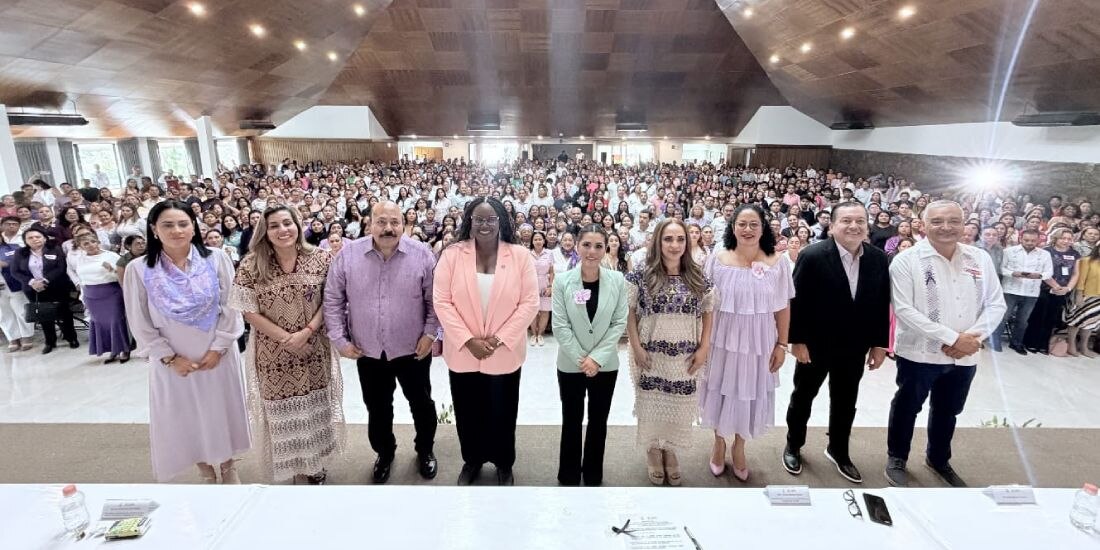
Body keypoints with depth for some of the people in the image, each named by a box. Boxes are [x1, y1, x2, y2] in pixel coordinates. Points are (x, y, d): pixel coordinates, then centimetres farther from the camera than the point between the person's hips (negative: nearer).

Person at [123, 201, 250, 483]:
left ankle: (227, 465, 37)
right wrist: (169, 358, -9)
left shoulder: (217, 259, -8)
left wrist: (218, 348, -11)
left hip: (217, 356, 0)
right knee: (186, 417, 12)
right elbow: (140, 324, -4)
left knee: (222, 409, 14)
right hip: (172, 361, 0)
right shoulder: (139, 270, -8)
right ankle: (205, 470, 35)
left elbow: (231, 308, -7)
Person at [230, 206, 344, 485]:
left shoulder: (320, 259, -5)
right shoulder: (251, 265, -8)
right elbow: (248, 311, -6)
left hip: (314, 350, 1)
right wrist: (285, 338, -12)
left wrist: (306, 332, -14)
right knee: (282, 410, 11)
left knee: (315, 407, 12)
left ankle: (315, 462, 34)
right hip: (273, 354, -1)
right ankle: (294, 465, 32)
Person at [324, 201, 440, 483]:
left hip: (412, 349, -1)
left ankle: (425, 450, 41)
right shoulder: (348, 255, -7)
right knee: (377, 409, 18)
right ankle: (385, 453, 43)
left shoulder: (422, 255, -11)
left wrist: (430, 334, -9)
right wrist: (339, 340, -3)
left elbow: (434, 300, -4)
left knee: (421, 404, 16)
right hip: (368, 352, 1)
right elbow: (333, 300, -1)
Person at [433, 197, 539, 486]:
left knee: (502, 412, 15)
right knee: (467, 412, 17)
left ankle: (503, 464, 39)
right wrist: (468, 340, -16)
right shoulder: (452, 254, -6)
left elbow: (529, 303, -8)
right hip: (462, 352, 1)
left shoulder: (520, 256, -7)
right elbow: (441, 301, -8)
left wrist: (498, 339, -15)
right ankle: (471, 460, 42)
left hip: (505, 353, 0)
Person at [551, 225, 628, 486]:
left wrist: (597, 357, -13)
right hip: (571, 364, -1)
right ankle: (569, 475, 31)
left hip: (606, 364, 1)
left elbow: (620, 323, -6)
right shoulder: (562, 281, -10)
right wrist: (581, 358, -14)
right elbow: (560, 325, -10)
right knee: (571, 421, 11)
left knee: (598, 421, 14)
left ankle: (593, 475, 34)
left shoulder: (617, 280, -6)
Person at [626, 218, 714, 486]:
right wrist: (636, 347, -9)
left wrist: (704, 348, -1)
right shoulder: (641, 274, -7)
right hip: (651, 355, -2)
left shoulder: (698, 277, 1)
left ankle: (670, 452, 36)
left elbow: (707, 313, 7)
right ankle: (653, 454, 33)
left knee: (678, 407, 13)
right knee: (652, 405, 10)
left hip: (685, 358, 2)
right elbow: (629, 312, -4)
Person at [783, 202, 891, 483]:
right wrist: (797, 341, -15)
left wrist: (880, 343, 3)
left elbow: (882, 304, 2)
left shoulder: (878, 258, -4)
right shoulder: (813, 256, -17)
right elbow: (796, 301, -15)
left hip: (854, 346, 4)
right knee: (803, 397, 15)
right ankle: (793, 446, 35)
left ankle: (838, 451, 39)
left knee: (845, 402, 18)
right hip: (815, 344, -3)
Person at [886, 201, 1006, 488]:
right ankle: (896, 458, 32)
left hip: (965, 356, 5)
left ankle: (939, 459, 44)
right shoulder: (907, 260, -13)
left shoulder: (980, 259, 2)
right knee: (906, 408, 11)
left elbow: (996, 305, 4)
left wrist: (973, 337, -13)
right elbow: (903, 309, -19)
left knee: (948, 411, 22)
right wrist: (952, 338, -21)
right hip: (919, 353, -5)